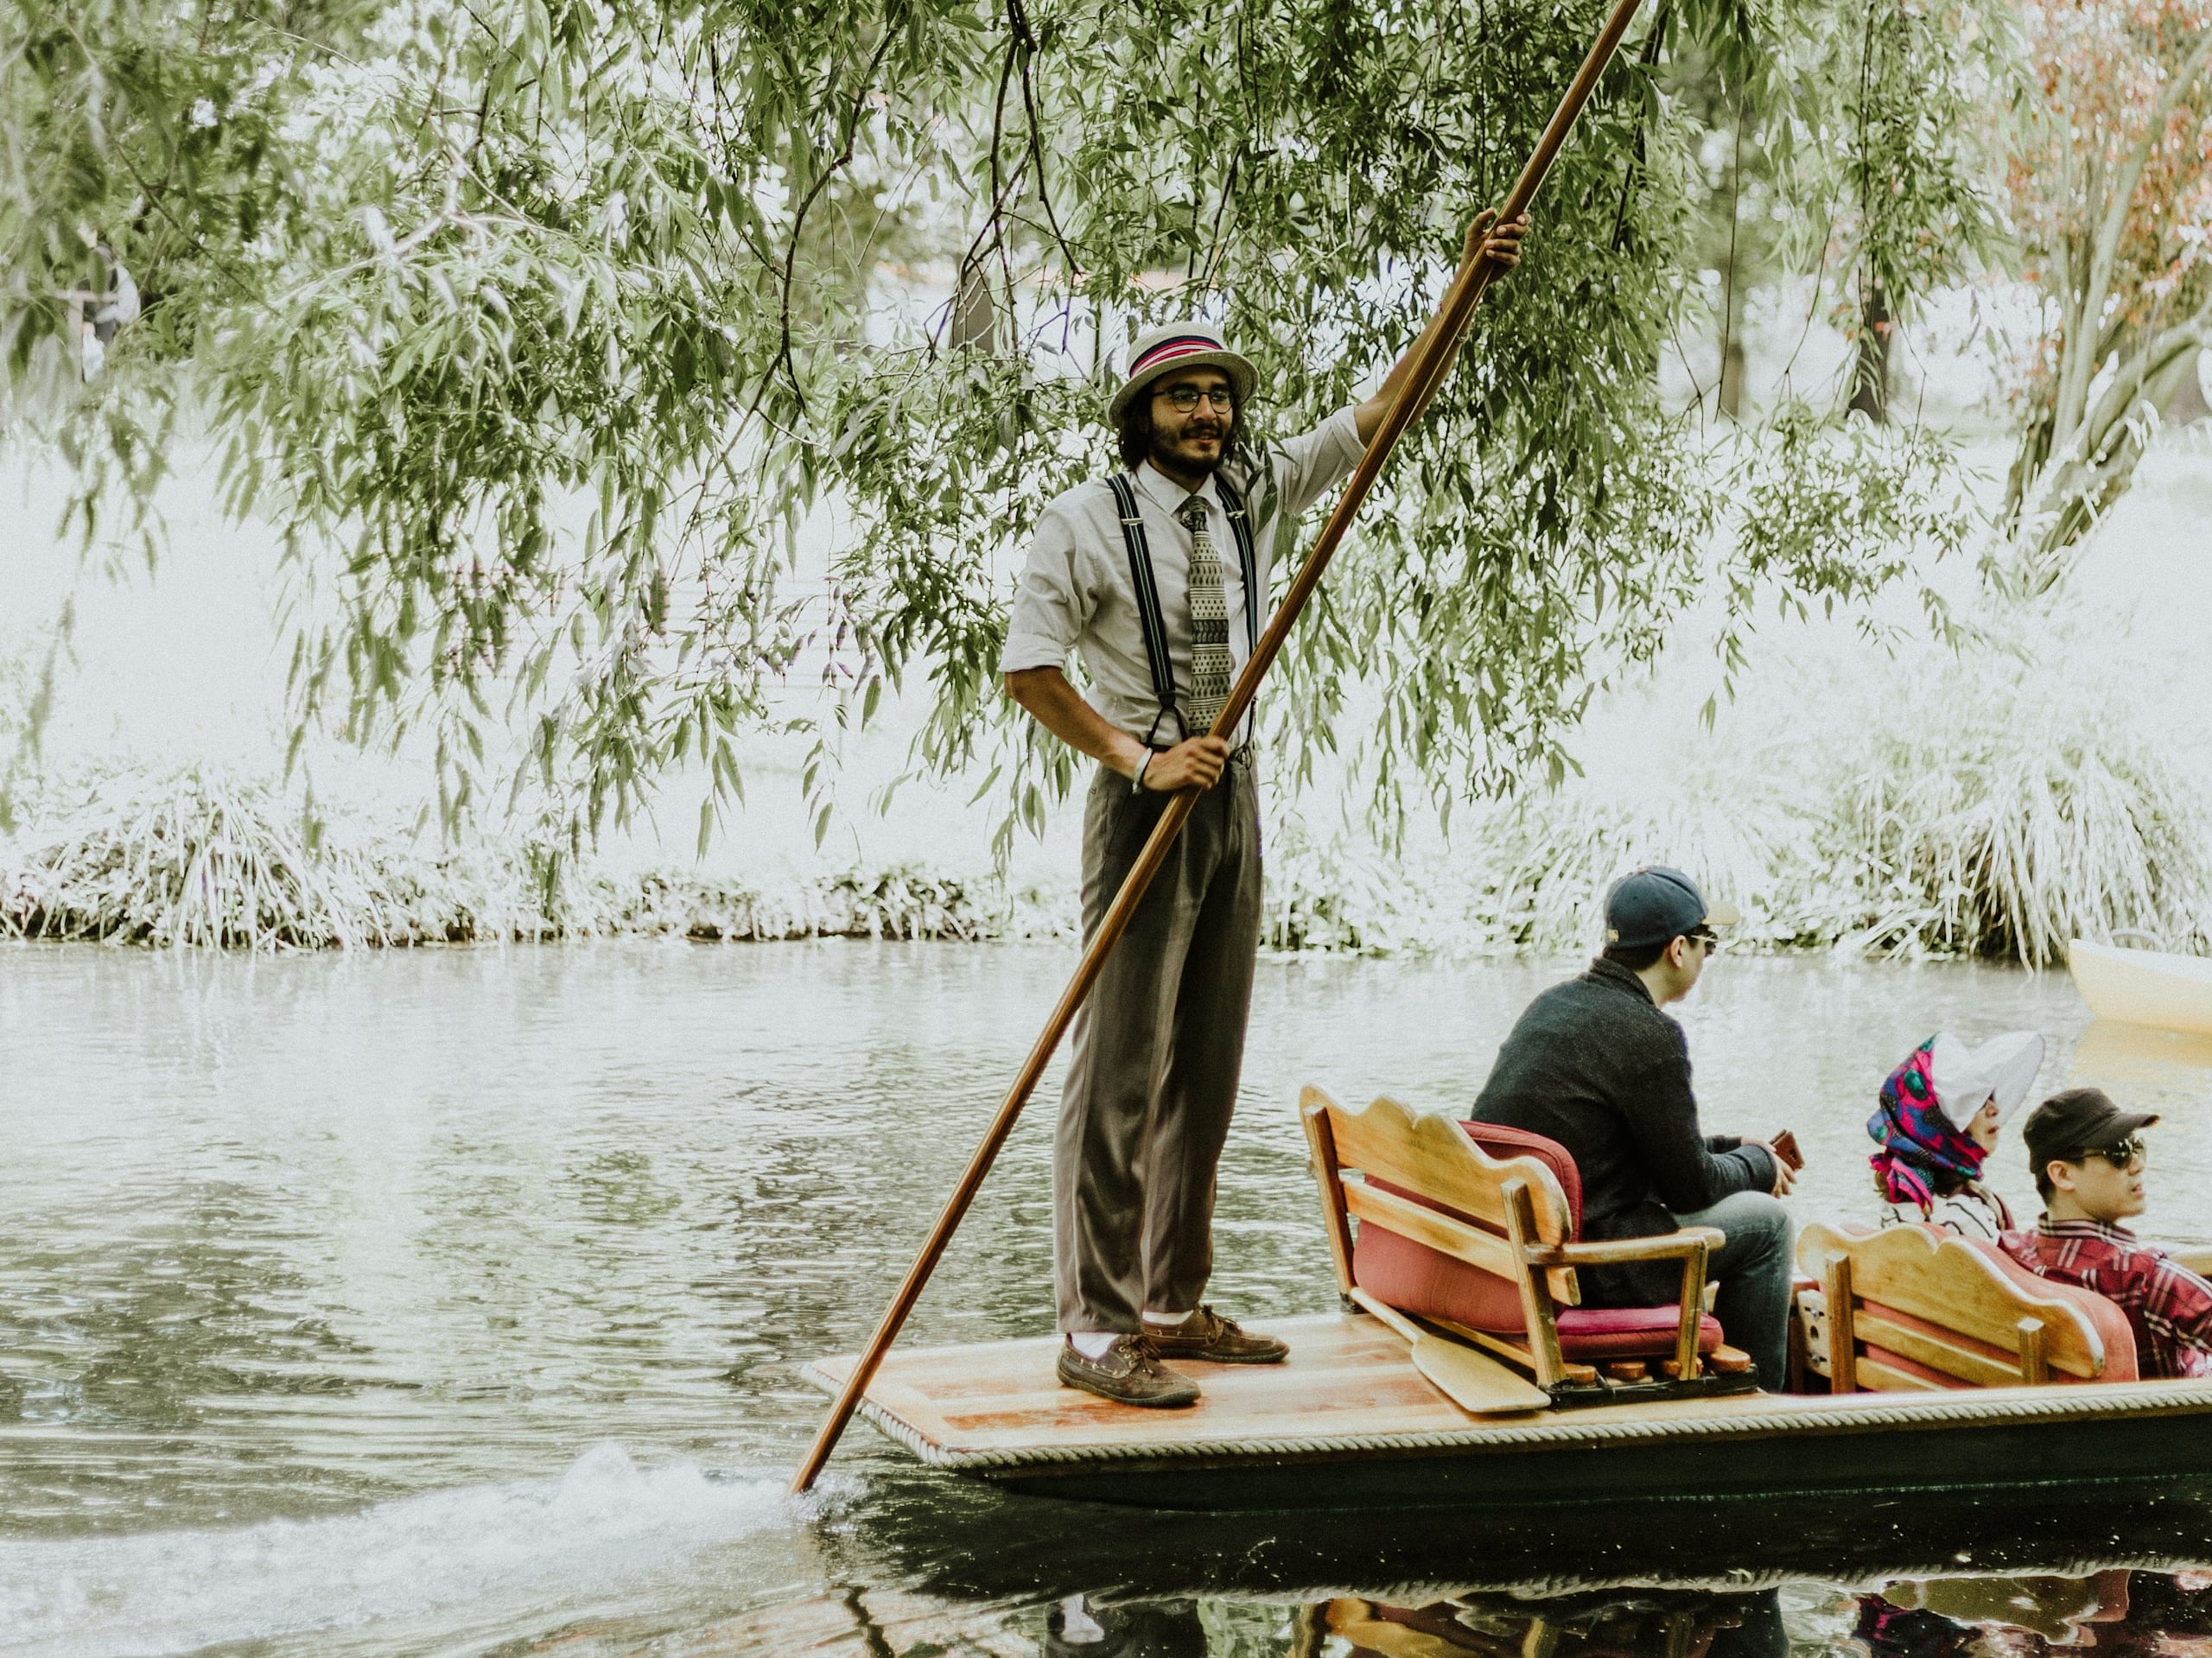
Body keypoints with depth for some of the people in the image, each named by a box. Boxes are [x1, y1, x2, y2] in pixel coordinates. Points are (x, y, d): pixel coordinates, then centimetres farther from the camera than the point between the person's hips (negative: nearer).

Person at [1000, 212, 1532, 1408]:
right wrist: (1139, 762, -14)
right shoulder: (1088, 523, -6)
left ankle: (1172, 1308, 17)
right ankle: (1094, 1331, -8)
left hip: (1233, 794, 7)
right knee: (1121, 1070, -9)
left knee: (1206, 1070, 9)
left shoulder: (1256, 492, 10)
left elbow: (1384, 409, 12)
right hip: (1145, 799, -7)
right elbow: (1027, 667, -9)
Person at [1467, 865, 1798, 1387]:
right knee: (1765, 1221, 7)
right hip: (1580, 1266, -9)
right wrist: (1759, 1164, 10)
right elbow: (1691, 1185, -10)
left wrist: (1732, 1146, 24)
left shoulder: (1555, 1003, 10)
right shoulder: (1649, 1035, -18)